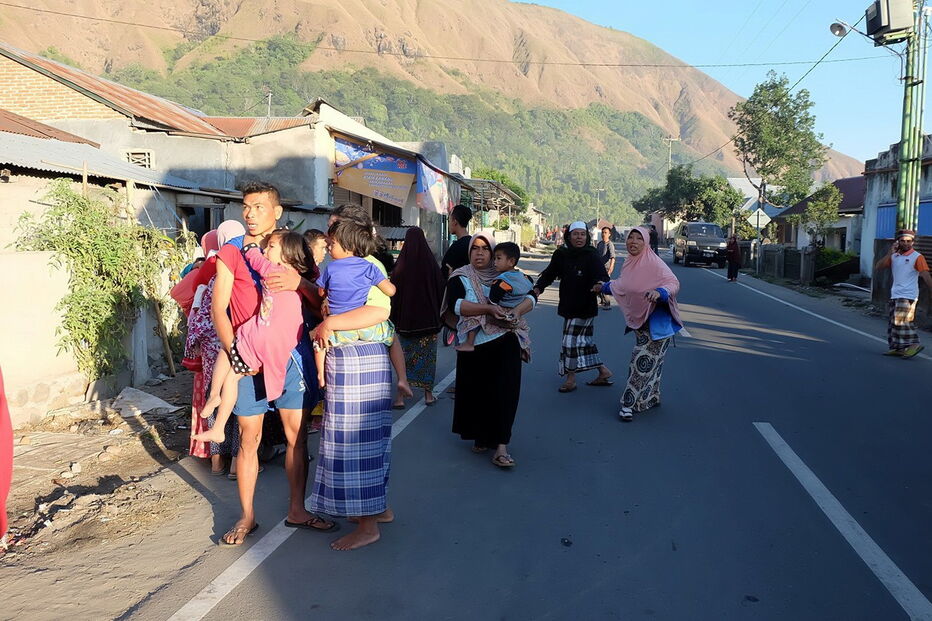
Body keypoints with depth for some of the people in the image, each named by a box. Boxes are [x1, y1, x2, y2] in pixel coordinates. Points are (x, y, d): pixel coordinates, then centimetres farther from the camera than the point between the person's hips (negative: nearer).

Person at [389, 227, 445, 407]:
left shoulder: (401, 266, -8)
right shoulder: (432, 264, -6)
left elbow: (393, 292, -4)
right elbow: (440, 289, 0)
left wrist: (393, 318, 5)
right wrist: (438, 316, 11)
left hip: (405, 318, 0)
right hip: (428, 318, 0)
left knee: (403, 356, 7)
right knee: (428, 355, 11)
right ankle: (428, 394, 15)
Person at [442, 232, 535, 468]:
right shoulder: (460, 278, 2)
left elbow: (530, 297, 0)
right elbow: (455, 304, -17)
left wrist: (518, 310, -22)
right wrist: (488, 309, -28)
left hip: (506, 344, 1)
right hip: (474, 345, -1)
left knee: (505, 392, -7)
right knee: (477, 393, 6)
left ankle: (501, 447, -6)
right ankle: (480, 437, 29)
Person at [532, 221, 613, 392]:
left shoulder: (592, 256, -12)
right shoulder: (561, 255, 2)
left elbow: (603, 277, -23)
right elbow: (549, 273, 5)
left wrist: (600, 285, -46)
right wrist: (538, 287, -12)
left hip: (585, 307, -6)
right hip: (568, 306, 6)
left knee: (572, 340, -2)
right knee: (584, 340, 14)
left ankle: (571, 379, 14)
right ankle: (603, 372, 29)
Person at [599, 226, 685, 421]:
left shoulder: (654, 263, -17)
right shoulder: (628, 264, 7)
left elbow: (674, 282, -24)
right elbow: (622, 284, 25)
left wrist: (659, 292, -42)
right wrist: (605, 286, 37)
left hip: (656, 320, -7)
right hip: (639, 320, 7)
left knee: (643, 362, -6)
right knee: (649, 361, 16)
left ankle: (629, 404, 0)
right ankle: (652, 397, 30)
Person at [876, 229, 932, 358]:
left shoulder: (917, 257, -6)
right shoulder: (894, 256, 12)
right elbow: (879, 266, 4)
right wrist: (890, 253, -6)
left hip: (908, 296, -7)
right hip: (895, 295, 7)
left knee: (901, 321, -13)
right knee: (893, 322, 8)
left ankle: (913, 344, -4)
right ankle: (897, 348, 14)